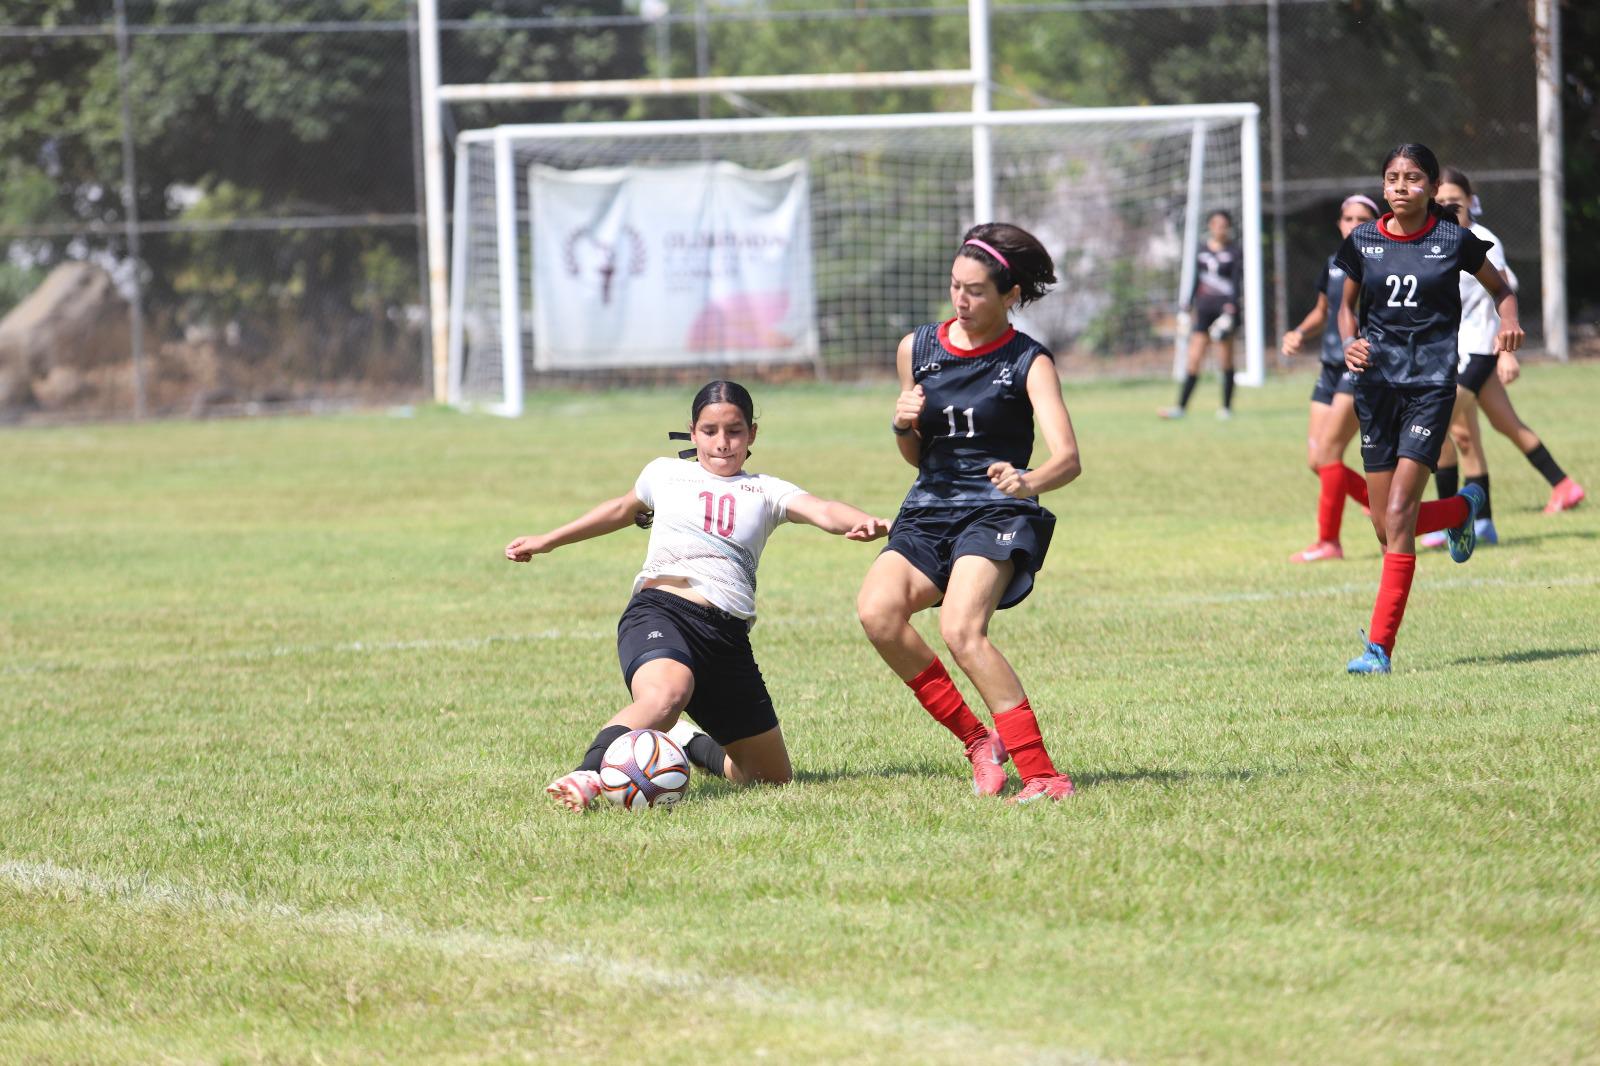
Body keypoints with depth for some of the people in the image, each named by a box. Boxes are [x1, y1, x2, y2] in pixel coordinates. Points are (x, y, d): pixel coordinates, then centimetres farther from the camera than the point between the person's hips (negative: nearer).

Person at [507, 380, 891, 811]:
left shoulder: (765, 492, 16)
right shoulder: (665, 474, 18)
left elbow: (822, 511, -4)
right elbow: (623, 509, 38)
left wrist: (863, 523, -28)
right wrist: (546, 541, 48)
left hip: (728, 640, 3)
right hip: (660, 612, -3)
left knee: (773, 778, 11)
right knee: (665, 694, -41)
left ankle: (689, 744, 39)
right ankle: (586, 776, -56)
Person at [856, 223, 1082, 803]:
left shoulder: (1028, 362, -5)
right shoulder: (917, 349, 9)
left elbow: (1067, 456, -18)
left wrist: (1028, 482, -41)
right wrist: (903, 427, -4)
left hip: (997, 514, -5)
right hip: (928, 512, 5)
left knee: (961, 629, -30)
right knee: (877, 609, -24)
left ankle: (1042, 774, -24)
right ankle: (978, 740, -11)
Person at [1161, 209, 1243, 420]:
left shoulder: (1234, 253, 0)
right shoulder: (1202, 252, 12)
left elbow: (1237, 283, -6)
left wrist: (1231, 307, -17)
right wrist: (1189, 307, 14)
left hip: (1225, 308, -3)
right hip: (1204, 309, 3)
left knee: (1226, 360, 1)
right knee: (1194, 358, -4)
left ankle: (1227, 407, 11)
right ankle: (1181, 407, -7)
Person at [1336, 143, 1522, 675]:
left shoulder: (1453, 241, -1)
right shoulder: (1363, 241, 5)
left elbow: (1501, 289, 13)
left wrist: (1509, 322, -8)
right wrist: (1350, 342, -3)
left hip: (1430, 385, -4)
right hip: (1377, 384, 4)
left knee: (1399, 515, -15)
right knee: (1386, 526, 5)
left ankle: (1379, 646, -12)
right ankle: (1462, 508, 39)